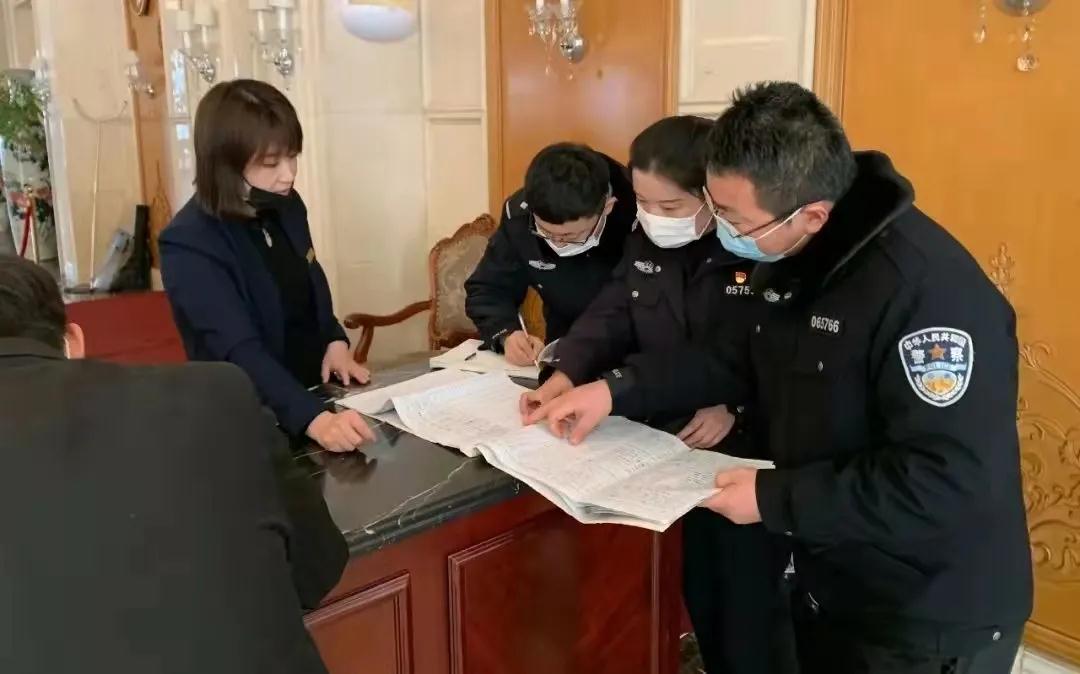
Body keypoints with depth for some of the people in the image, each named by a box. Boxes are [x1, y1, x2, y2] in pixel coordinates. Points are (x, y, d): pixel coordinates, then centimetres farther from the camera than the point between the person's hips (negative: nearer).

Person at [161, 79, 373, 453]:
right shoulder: (189, 245, -18)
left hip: (315, 395, 5)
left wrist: (336, 342, -2)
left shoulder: (286, 205, 2)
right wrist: (314, 420, -40)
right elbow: (240, 352, -28)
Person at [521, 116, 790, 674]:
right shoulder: (644, 243, 2)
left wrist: (737, 408, -26)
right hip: (672, 451, 6)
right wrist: (567, 374, -17)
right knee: (698, 594, 22)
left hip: (750, 460, -6)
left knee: (748, 610, 6)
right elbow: (610, 317, -1)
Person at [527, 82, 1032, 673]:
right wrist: (618, 389, -4)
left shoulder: (930, 290, -32)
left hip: (933, 617, -8)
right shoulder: (788, 258, -2)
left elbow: (953, 482, -32)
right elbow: (741, 357, 9)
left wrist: (776, 499, -26)